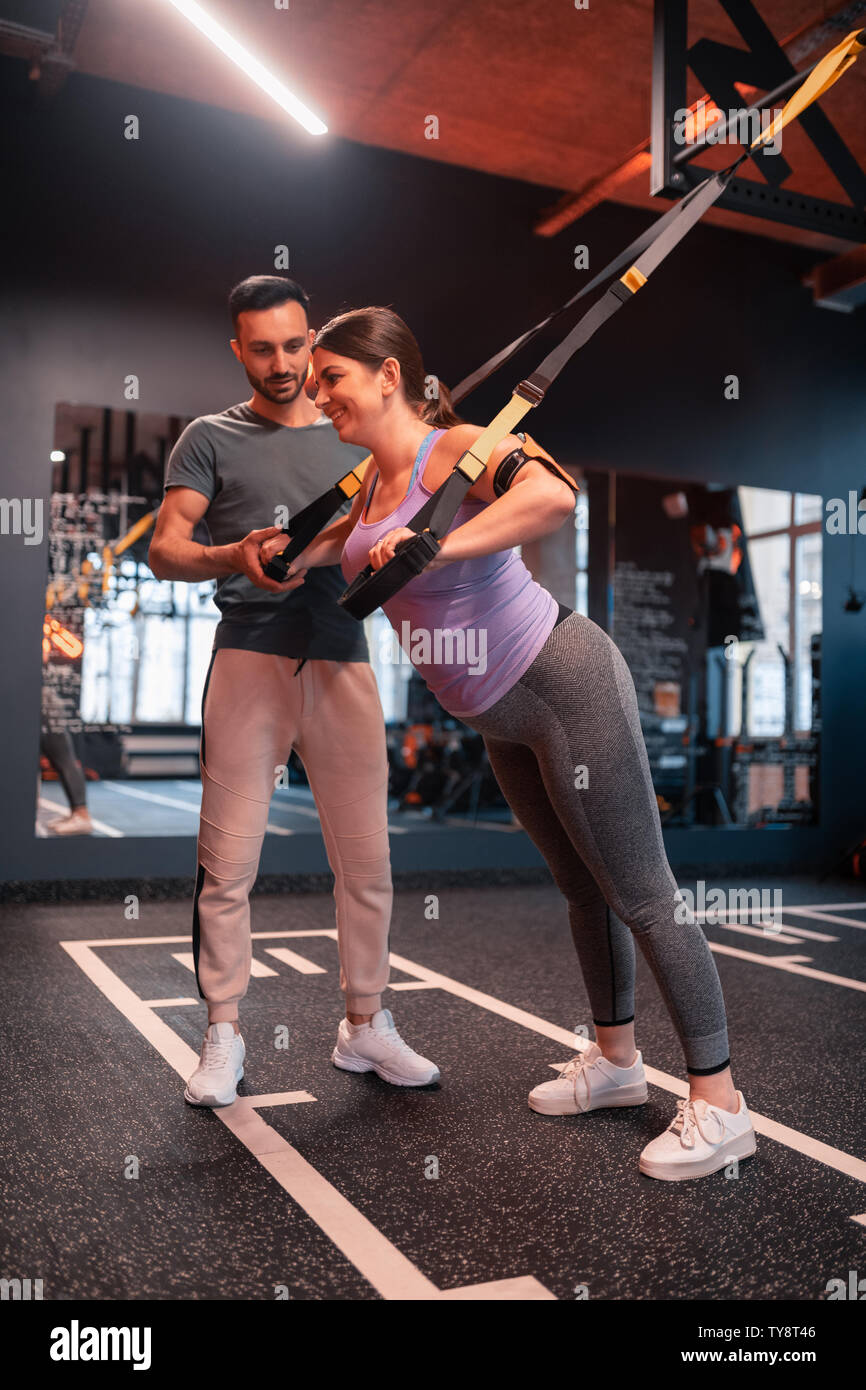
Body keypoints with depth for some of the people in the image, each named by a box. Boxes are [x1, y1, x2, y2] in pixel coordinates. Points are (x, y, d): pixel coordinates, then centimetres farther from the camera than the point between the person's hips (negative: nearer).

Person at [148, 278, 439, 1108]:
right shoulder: (212, 439, 9)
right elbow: (163, 550, -2)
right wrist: (234, 557, -22)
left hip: (342, 659, 3)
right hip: (250, 659, -2)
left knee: (366, 860, 5)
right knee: (228, 864, -3)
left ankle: (364, 1026, 20)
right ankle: (223, 1036, 12)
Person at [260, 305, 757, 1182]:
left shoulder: (457, 448, -18)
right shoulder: (374, 480, 8)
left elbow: (553, 495, -38)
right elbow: (352, 541, 30)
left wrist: (433, 546, -41)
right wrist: (296, 555, 13)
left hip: (566, 685, -9)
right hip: (504, 721, 9)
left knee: (639, 891, -3)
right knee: (581, 887, 19)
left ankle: (718, 1106, 9)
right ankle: (615, 1060, 36)